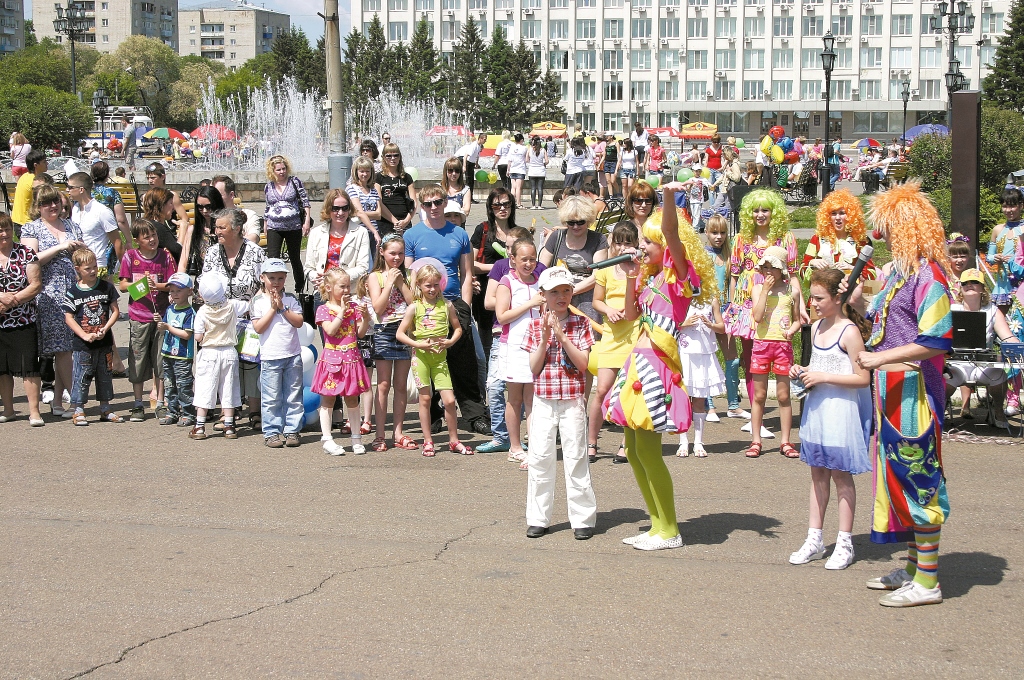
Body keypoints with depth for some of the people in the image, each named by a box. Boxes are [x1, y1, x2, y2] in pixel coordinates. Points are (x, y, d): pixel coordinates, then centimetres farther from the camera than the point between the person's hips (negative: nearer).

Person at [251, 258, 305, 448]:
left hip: (293, 355, 2)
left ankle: (292, 430, 13)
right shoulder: (258, 301, 1)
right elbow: (258, 327, -9)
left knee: (294, 397, 5)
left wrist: (282, 308, -11)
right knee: (271, 398, 0)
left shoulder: (290, 299, 6)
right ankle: (272, 432, 8)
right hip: (270, 356, -2)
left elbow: (299, 322, -4)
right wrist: (273, 308, -9)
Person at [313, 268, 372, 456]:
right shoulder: (323, 309, -3)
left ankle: (356, 437, 19)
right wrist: (342, 311, -17)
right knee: (328, 399, 2)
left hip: (351, 359, 4)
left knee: (352, 399, 11)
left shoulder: (354, 307, 8)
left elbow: (361, 333, 4)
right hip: (332, 360, -3)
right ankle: (327, 439, 7)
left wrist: (365, 318, -13)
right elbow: (331, 330, -18)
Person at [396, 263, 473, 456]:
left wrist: (450, 341, -4)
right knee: (425, 398, 3)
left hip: (440, 357, 1)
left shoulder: (446, 305, 5)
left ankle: (454, 440, 11)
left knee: (449, 400, -3)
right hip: (421, 356, -1)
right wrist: (417, 344, -12)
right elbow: (400, 333, 0)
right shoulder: (415, 307, 0)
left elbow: (458, 328, 15)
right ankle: (428, 441, 13)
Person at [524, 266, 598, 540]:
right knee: (539, 458, 3)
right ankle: (538, 518, 11)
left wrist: (562, 335, -14)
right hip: (543, 401, 2)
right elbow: (534, 368, -1)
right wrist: (544, 339, -12)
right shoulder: (535, 326, 5)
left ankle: (583, 518, 6)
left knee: (575, 458, -1)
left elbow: (583, 364, -9)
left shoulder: (580, 324, 1)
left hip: (572, 401, -2)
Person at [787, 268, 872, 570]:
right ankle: (814, 539, 17)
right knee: (818, 473, 11)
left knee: (840, 474, 0)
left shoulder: (850, 332, -14)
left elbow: (862, 378, -18)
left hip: (842, 409, -7)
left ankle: (845, 543, 10)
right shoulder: (817, 327, 9)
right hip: (816, 406, 7)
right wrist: (802, 372, 2)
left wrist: (822, 377, -20)